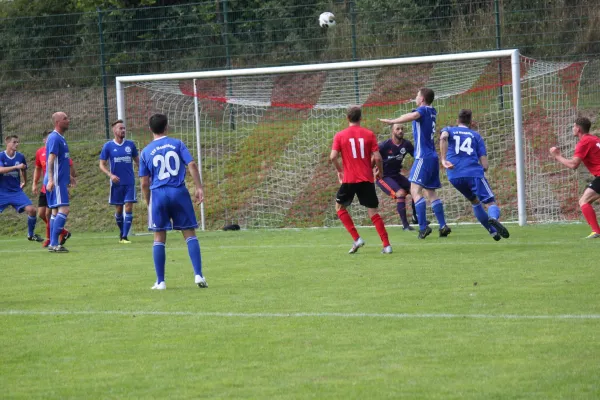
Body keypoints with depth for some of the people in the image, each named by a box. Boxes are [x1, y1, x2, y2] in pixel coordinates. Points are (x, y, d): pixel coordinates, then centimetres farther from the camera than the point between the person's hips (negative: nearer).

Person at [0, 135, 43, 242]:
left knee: (31, 210, -11)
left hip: (16, 191, 3)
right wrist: (16, 166, -33)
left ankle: (31, 234, 8)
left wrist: (24, 182, 35)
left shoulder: (20, 157, 3)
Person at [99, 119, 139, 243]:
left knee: (129, 208, -10)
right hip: (116, 182, 0)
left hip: (129, 182, 0)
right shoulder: (108, 146, 0)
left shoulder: (130, 145, 4)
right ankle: (122, 232, 27)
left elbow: (137, 161, 16)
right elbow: (102, 165, 2)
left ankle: (125, 236, -9)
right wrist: (110, 175, -15)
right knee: (118, 210, 6)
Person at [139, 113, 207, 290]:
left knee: (159, 238, 7)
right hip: (179, 192, 0)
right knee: (190, 234, 5)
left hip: (158, 194, 0)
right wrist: (199, 188, -3)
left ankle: (160, 281, 7)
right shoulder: (177, 144, 4)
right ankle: (198, 275, -5)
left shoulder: (146, 152, 6)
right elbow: (192, 165, -6)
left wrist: (148, 203, 17)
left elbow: (144, 183, 7)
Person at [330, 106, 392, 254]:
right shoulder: (369, 134, 1)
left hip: (349, 179, -2)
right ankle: (386, 245, 0)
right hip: (367, 179, 2)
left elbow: (333, 157, -9)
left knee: (340, 207, 18)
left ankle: (356, 239, 5)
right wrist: (380, 171, 14)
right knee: (373, 212, 7)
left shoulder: (340, 136, -1)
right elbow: (377, 157, -4)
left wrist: (340, 170, 9)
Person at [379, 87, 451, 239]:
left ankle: (423, 227, -23)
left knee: (415, 190, -13)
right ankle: (443, 226, 6)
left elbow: (413, 115, -33)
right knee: (430, 193, 13)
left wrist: (392, 121, -34)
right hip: (433, 157, 9)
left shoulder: (422, 110, -9)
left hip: (423, 157, -9)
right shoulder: (432, 112, 15)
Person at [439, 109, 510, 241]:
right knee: (491, 203, -7)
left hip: (454, 176, 2)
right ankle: (493, 218, -43)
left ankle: (493, 231, 22)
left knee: (475, 202, 25)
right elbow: (485, 166, 10)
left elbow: (443, 137, -10)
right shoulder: (476, 135, 19)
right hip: (474, 173, -2)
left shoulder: (448, 130, 19)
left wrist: (443, 159, -12)